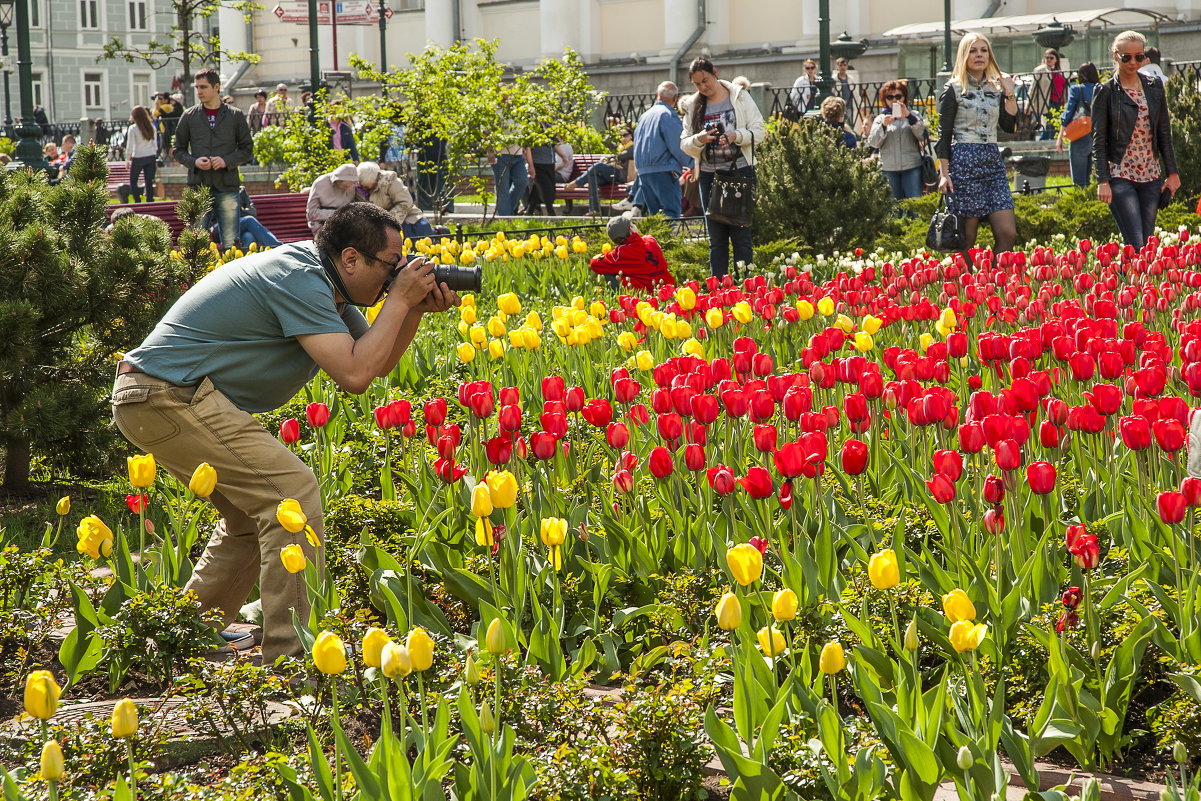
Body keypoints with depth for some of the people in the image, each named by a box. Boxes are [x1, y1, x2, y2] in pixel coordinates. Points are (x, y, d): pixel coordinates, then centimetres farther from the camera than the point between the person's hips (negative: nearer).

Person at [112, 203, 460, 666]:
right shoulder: (299, 281, -18)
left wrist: (416, 310, 4)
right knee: (292, 490, -14)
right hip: (168, 396, -11)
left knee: (252, 513, 19)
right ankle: (289, 659, -14)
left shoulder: (324, 288, 14)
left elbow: (380, 364, 19)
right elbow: (355, 374, -23)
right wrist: (399, 301, -14)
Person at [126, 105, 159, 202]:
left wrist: (128, 160, 0)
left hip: (138, 158, -4)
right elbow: (155, 145, 9)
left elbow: (129, 147, -10)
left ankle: (138, 202, 0)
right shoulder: (151, 127, 4)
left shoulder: (133, 128, -10)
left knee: (133, 181, 10)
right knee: (149, 182, 6)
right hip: (151, 157, 4)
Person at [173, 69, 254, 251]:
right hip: (198, 186, 1)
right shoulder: (189, 116, 8)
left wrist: (227, 161, -10)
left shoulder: (235, 115, 6)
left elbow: (247, 149, 8)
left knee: (230, 242, -3)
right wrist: (194, 162, -8)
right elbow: (178, 150, 13)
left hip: (227, 187, -1)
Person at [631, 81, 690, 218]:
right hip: (663, 171, -8)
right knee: (671, 212, -13)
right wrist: (691, 162, 1)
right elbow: (676, 146, -12)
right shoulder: (669, 115, -7)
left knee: (654, 214, 10)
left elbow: (636, 144, 20)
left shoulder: (644, 116, 18)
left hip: (643, 172, 8)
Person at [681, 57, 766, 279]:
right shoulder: (692, 106, 9)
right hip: (709, 176, 3)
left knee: (741, 234, -4)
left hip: (740, 172, -3)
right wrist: (699, 140, -14)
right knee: (716, 238, 6)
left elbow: (758, 131, -1)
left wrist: (735, 136, -18)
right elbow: (685, 144, 8)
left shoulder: (740, 97, 2)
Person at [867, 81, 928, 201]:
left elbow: (923, 136, -4)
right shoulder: (880, 119, 15)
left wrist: (909, 116, -16)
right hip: (889, 169, 1)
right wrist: (883, 125, -15)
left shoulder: (912, 115, 13)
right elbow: (873, 143, 1)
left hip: (912, 167, -1)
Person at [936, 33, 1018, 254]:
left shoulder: (996, 89, 13)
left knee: (1008, 234, -5)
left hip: (993, 162, 5)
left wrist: (1009, 93, 0)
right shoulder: (954, 90, 0)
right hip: (964, 162, -5)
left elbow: (1010, 126, 5)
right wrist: (944, 173, -9)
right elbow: (944, 135, -2)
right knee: (966, 240, -4)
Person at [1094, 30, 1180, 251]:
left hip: (1151, 175, 4)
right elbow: (1099, 141, -4)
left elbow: (1164, 133, 13)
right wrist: (1102, 181, -11)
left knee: (1147, 245, 5)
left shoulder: (1154, 87, 10)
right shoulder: (1105, 91, -2)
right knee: (1135, 245, -13)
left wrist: (1172, 172, 8)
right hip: (1120, 176, -4)